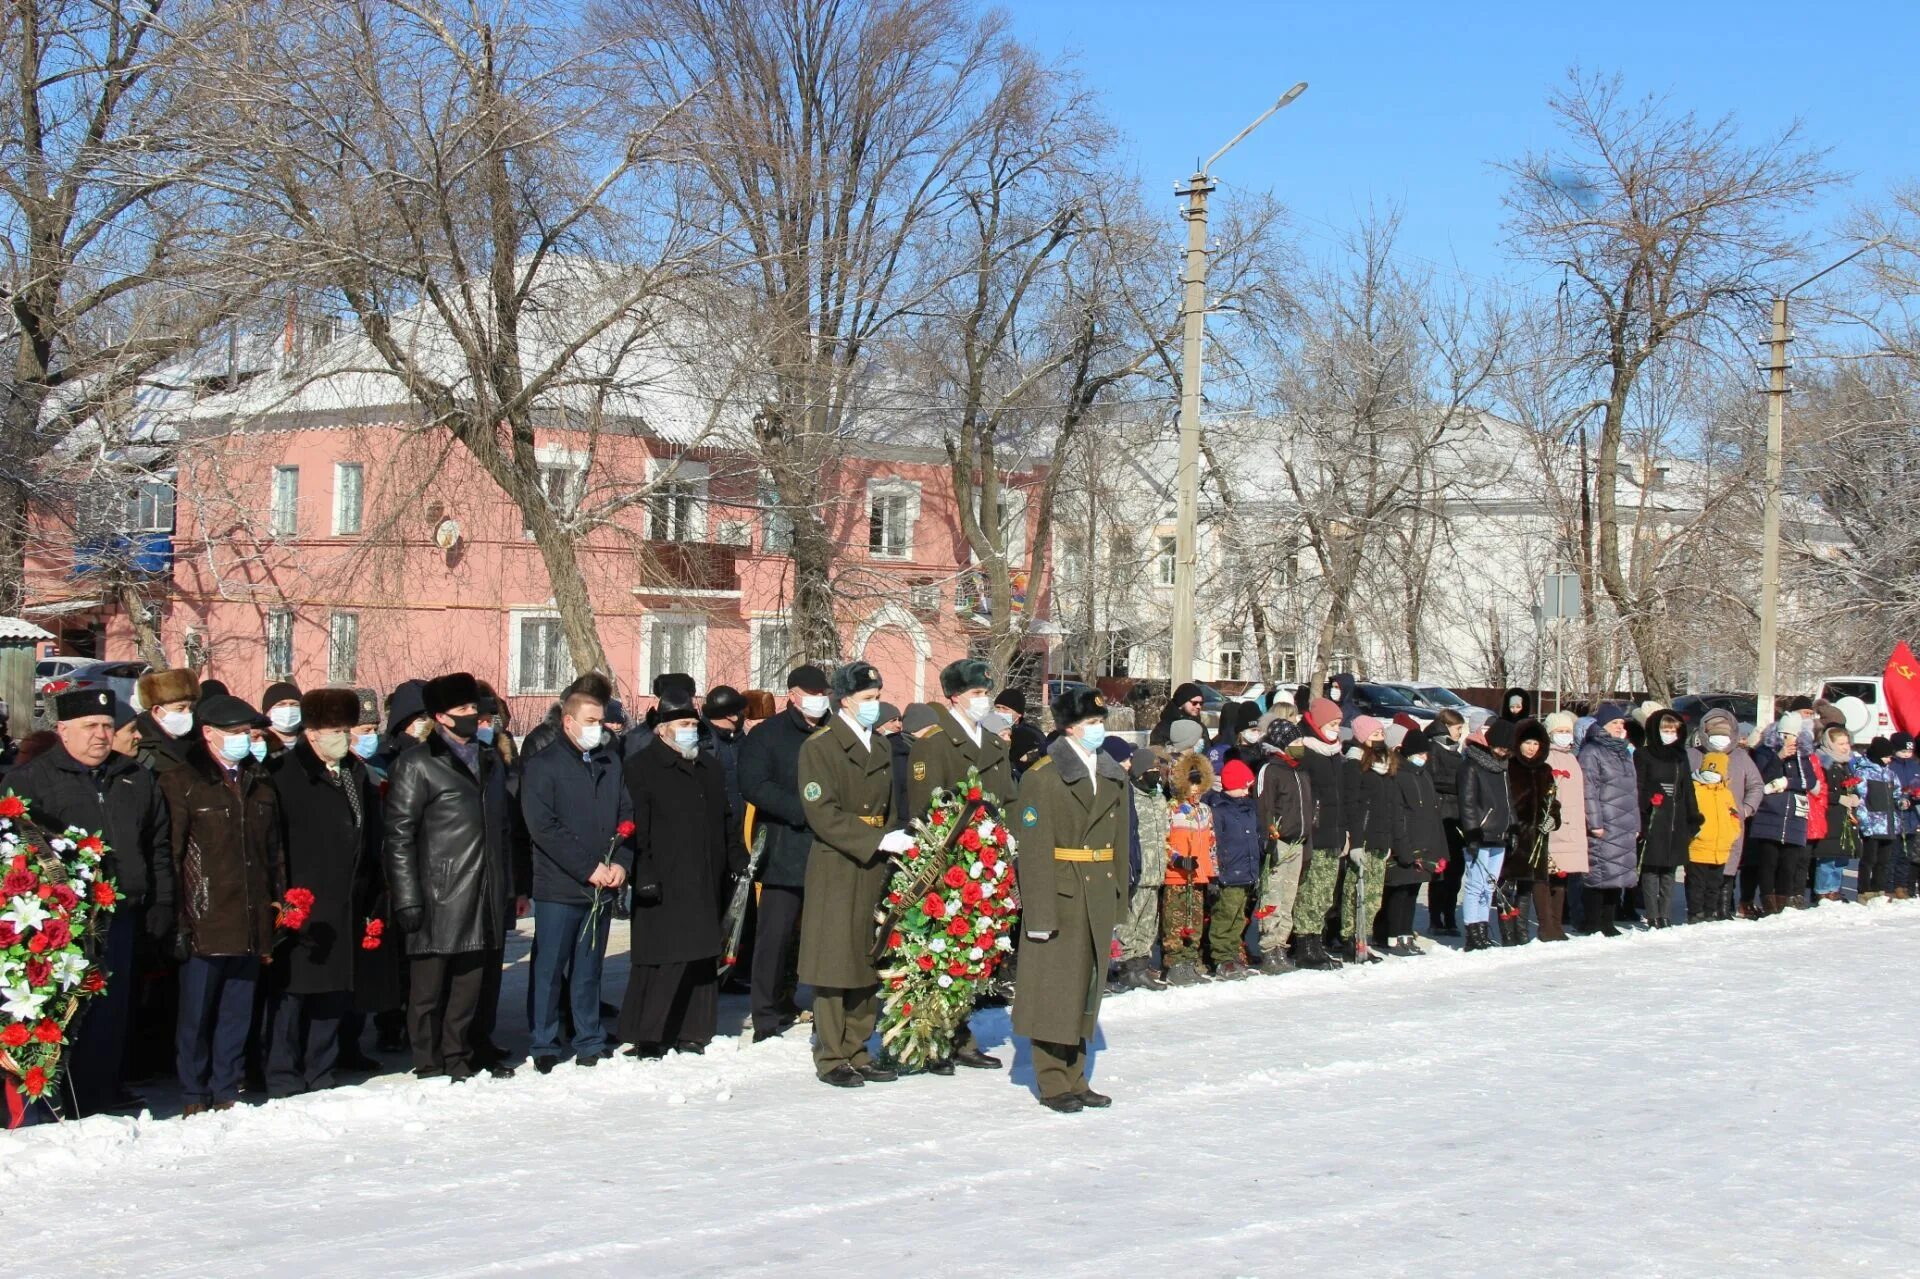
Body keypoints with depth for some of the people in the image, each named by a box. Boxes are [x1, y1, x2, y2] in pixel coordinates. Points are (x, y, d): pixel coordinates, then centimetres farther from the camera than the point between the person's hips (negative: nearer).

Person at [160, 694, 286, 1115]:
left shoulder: (259, 784, 16)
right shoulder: (181, 783, -3)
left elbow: (274, 852, 19)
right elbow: (169, 855, -8)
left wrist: (279, 906, 13)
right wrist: (177, 919, -13)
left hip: (251, 923, 5)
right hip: (204, 923, -5)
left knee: (237, 1014, 10)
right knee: (197, 1014, 1)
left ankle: (227, 1092, 18)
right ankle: (194, 1096, 10)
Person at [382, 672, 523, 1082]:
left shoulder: (490, 763, 18)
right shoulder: (417, 764, -3)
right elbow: (398, 836, -8)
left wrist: (510, 889, 16)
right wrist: (407, 899, -14)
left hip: (484, 896, 6)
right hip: (439, 897, -6)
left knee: (470, 984, 11)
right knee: (430, 985, 1)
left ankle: (459, 1058, 21)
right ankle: (431, 1066, 8)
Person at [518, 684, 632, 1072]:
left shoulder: (610, 763, 12)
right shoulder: (541, 766, -5)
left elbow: (626, 815, 13)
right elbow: (543, 826, -14)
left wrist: (621, 862, -4)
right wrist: (589, 868, -16)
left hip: (602, 887, 5)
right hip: (558, 887, -5)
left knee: (589, 968, 13)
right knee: (549, 969, 0)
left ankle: (590, 1042, 19)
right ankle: (543, 1047, 7)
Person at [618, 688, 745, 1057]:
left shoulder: (710, 767, 17)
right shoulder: (642, 768, -4)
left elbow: (726, 821, 24)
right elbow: (636, 828, -10)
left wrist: (738, 863, 18)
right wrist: (644, 875, -17)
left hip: (706, 883, 7)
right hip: (664, 884, -7)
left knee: (700, 956, 9)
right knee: (664, 959, -9)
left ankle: (690, 1031, 18)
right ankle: (646, 1036, -1)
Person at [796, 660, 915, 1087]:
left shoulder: (882, 748, 17)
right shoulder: (819, 747, -6)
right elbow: (823, 814, -14)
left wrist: (893, 857, 10)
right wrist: (878, 840, -20)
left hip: (874, 870, 6)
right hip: (836, 871, -6)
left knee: (870, 964, 7)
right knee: (835, 964, -2)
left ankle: (856, 1052, 15)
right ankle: (831, 1059, 5)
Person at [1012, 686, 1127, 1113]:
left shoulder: (1113, 777, 12)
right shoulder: (1043, 777, -9)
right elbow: (1034, 851, -13)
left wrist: (1118, 895, 10)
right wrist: (1040, 913, -17)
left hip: (1099, 898, 7)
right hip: (1059, 896, -6)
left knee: (1086, 989, 11)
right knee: (1054, 989, -1)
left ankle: (1075, 1079, 19)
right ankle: (1053, 1083, 7)